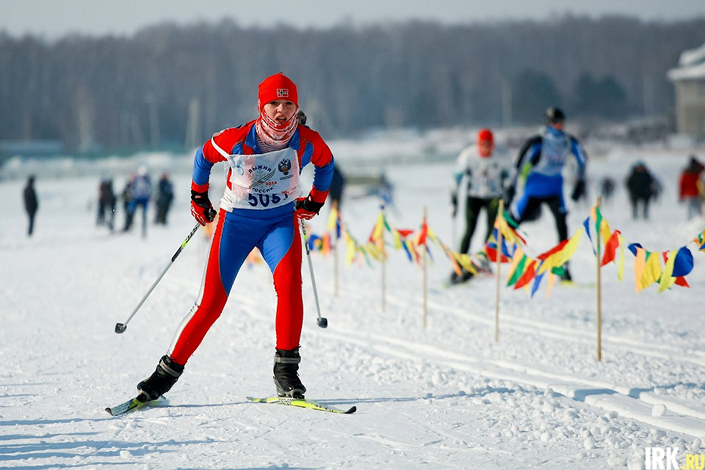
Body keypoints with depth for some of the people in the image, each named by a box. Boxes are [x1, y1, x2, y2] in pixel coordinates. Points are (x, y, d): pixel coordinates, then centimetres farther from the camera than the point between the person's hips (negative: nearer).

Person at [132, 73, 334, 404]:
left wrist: (315, 201, 18)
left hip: (281, 220, 1)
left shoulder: (307, 142, -14)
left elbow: (325, 164, 11)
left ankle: (286, 369, -20)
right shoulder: (236, 140, -19)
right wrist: (198, 196, 13)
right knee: (212, 301, -5)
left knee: (289, 281, -28)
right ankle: (168, 371, 9)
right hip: (235, 222, -1)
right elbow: (204, 156, 3)